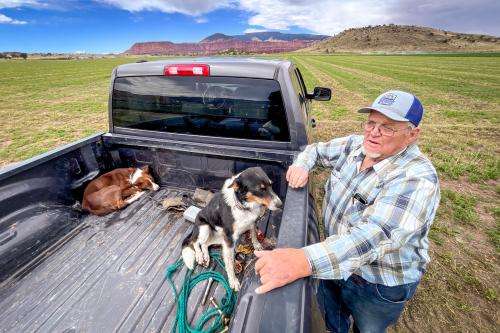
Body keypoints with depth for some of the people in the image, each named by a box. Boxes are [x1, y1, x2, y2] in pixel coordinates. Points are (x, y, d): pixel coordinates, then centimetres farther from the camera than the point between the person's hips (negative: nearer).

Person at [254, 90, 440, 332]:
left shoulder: (418, 178, -30)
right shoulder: (354, 145, -8)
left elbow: (376, 235, -43)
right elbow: (316, 150, 7)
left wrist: (304, 261, -57)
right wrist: (302, 165, -18)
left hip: (380, 285, -5)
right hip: (334, 260, 6)